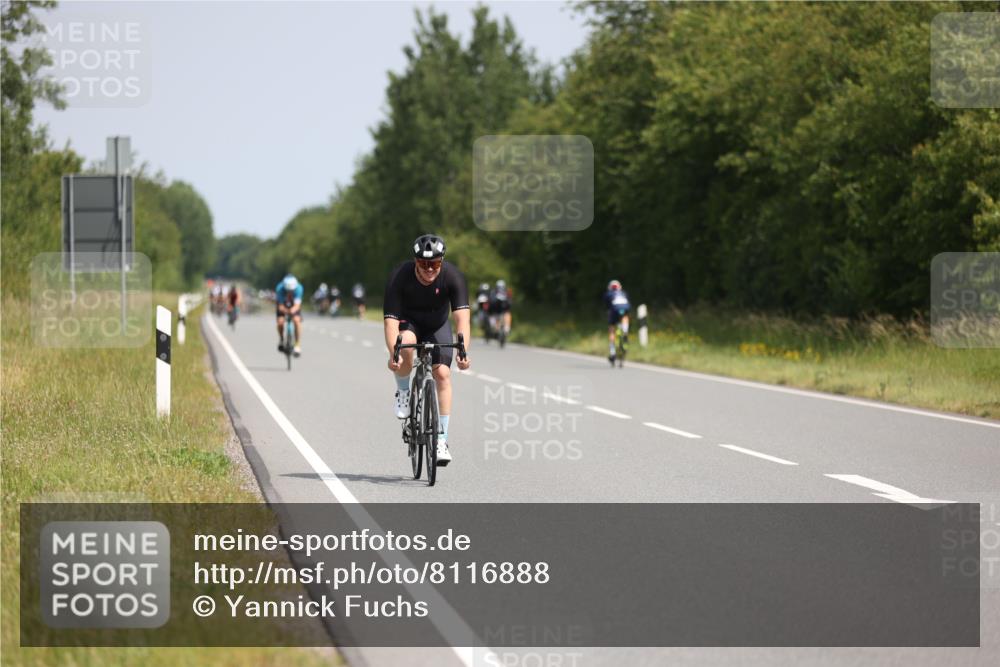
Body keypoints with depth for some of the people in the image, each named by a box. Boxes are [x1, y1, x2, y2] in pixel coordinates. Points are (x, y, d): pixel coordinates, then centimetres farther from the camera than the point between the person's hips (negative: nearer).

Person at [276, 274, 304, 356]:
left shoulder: (298, 288, -34)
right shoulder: (280, 288, -35)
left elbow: (297, 305, -38)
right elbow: (280, 306, -33)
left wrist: (293, 310, -61)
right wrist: (286, 311, -54)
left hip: (294, 305, 0)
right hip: (283, 304, 0)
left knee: (297, 320, -24)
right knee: (280, 321, -21)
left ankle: (298, 346, -17)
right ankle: (281, 340, 10)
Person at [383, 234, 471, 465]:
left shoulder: (452, 276, -29)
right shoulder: (399, 277, -31)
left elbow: (462, 317, -37)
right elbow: (391, 320, -36)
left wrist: (463, 351, -53)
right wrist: (393, 354, -51)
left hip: (437, 325, 2)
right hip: (408, 322, -2)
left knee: (443, 373, -16)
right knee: (406, 342, -36)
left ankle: (442, 440, -10)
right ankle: (403, 393, -9)